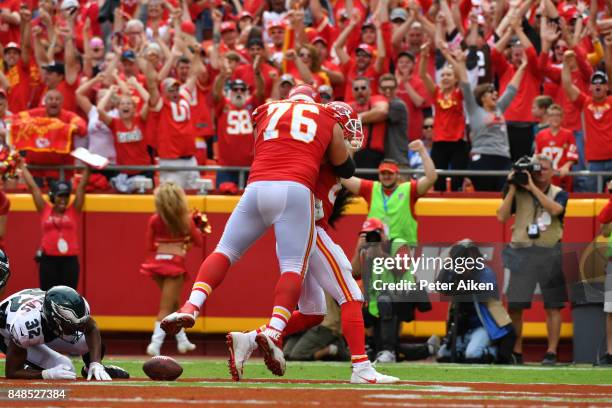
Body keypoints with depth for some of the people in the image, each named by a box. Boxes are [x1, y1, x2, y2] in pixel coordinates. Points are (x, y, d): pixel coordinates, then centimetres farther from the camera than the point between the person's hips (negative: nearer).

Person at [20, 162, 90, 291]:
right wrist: (22, 166, 17)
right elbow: (32, 186, 11)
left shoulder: (73, 211, 4)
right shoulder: (45, 210, 5)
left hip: (70, 261, 0)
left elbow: (82, 186, 4)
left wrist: (87, 167, 2)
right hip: (48, 260, 1)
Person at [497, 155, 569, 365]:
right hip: (522, 251, 0)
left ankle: (551, 352, 5)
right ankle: (516, 352, 6)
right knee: (514, 305, -2)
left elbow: (555, 209, -16)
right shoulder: (519, 193, 8)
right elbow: (502, 216, -2)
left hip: (550, 252, 0)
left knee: (553, 305, 0)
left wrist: (533, 188, -15)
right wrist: (512, 189, -6)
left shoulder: (559, 194, 6)